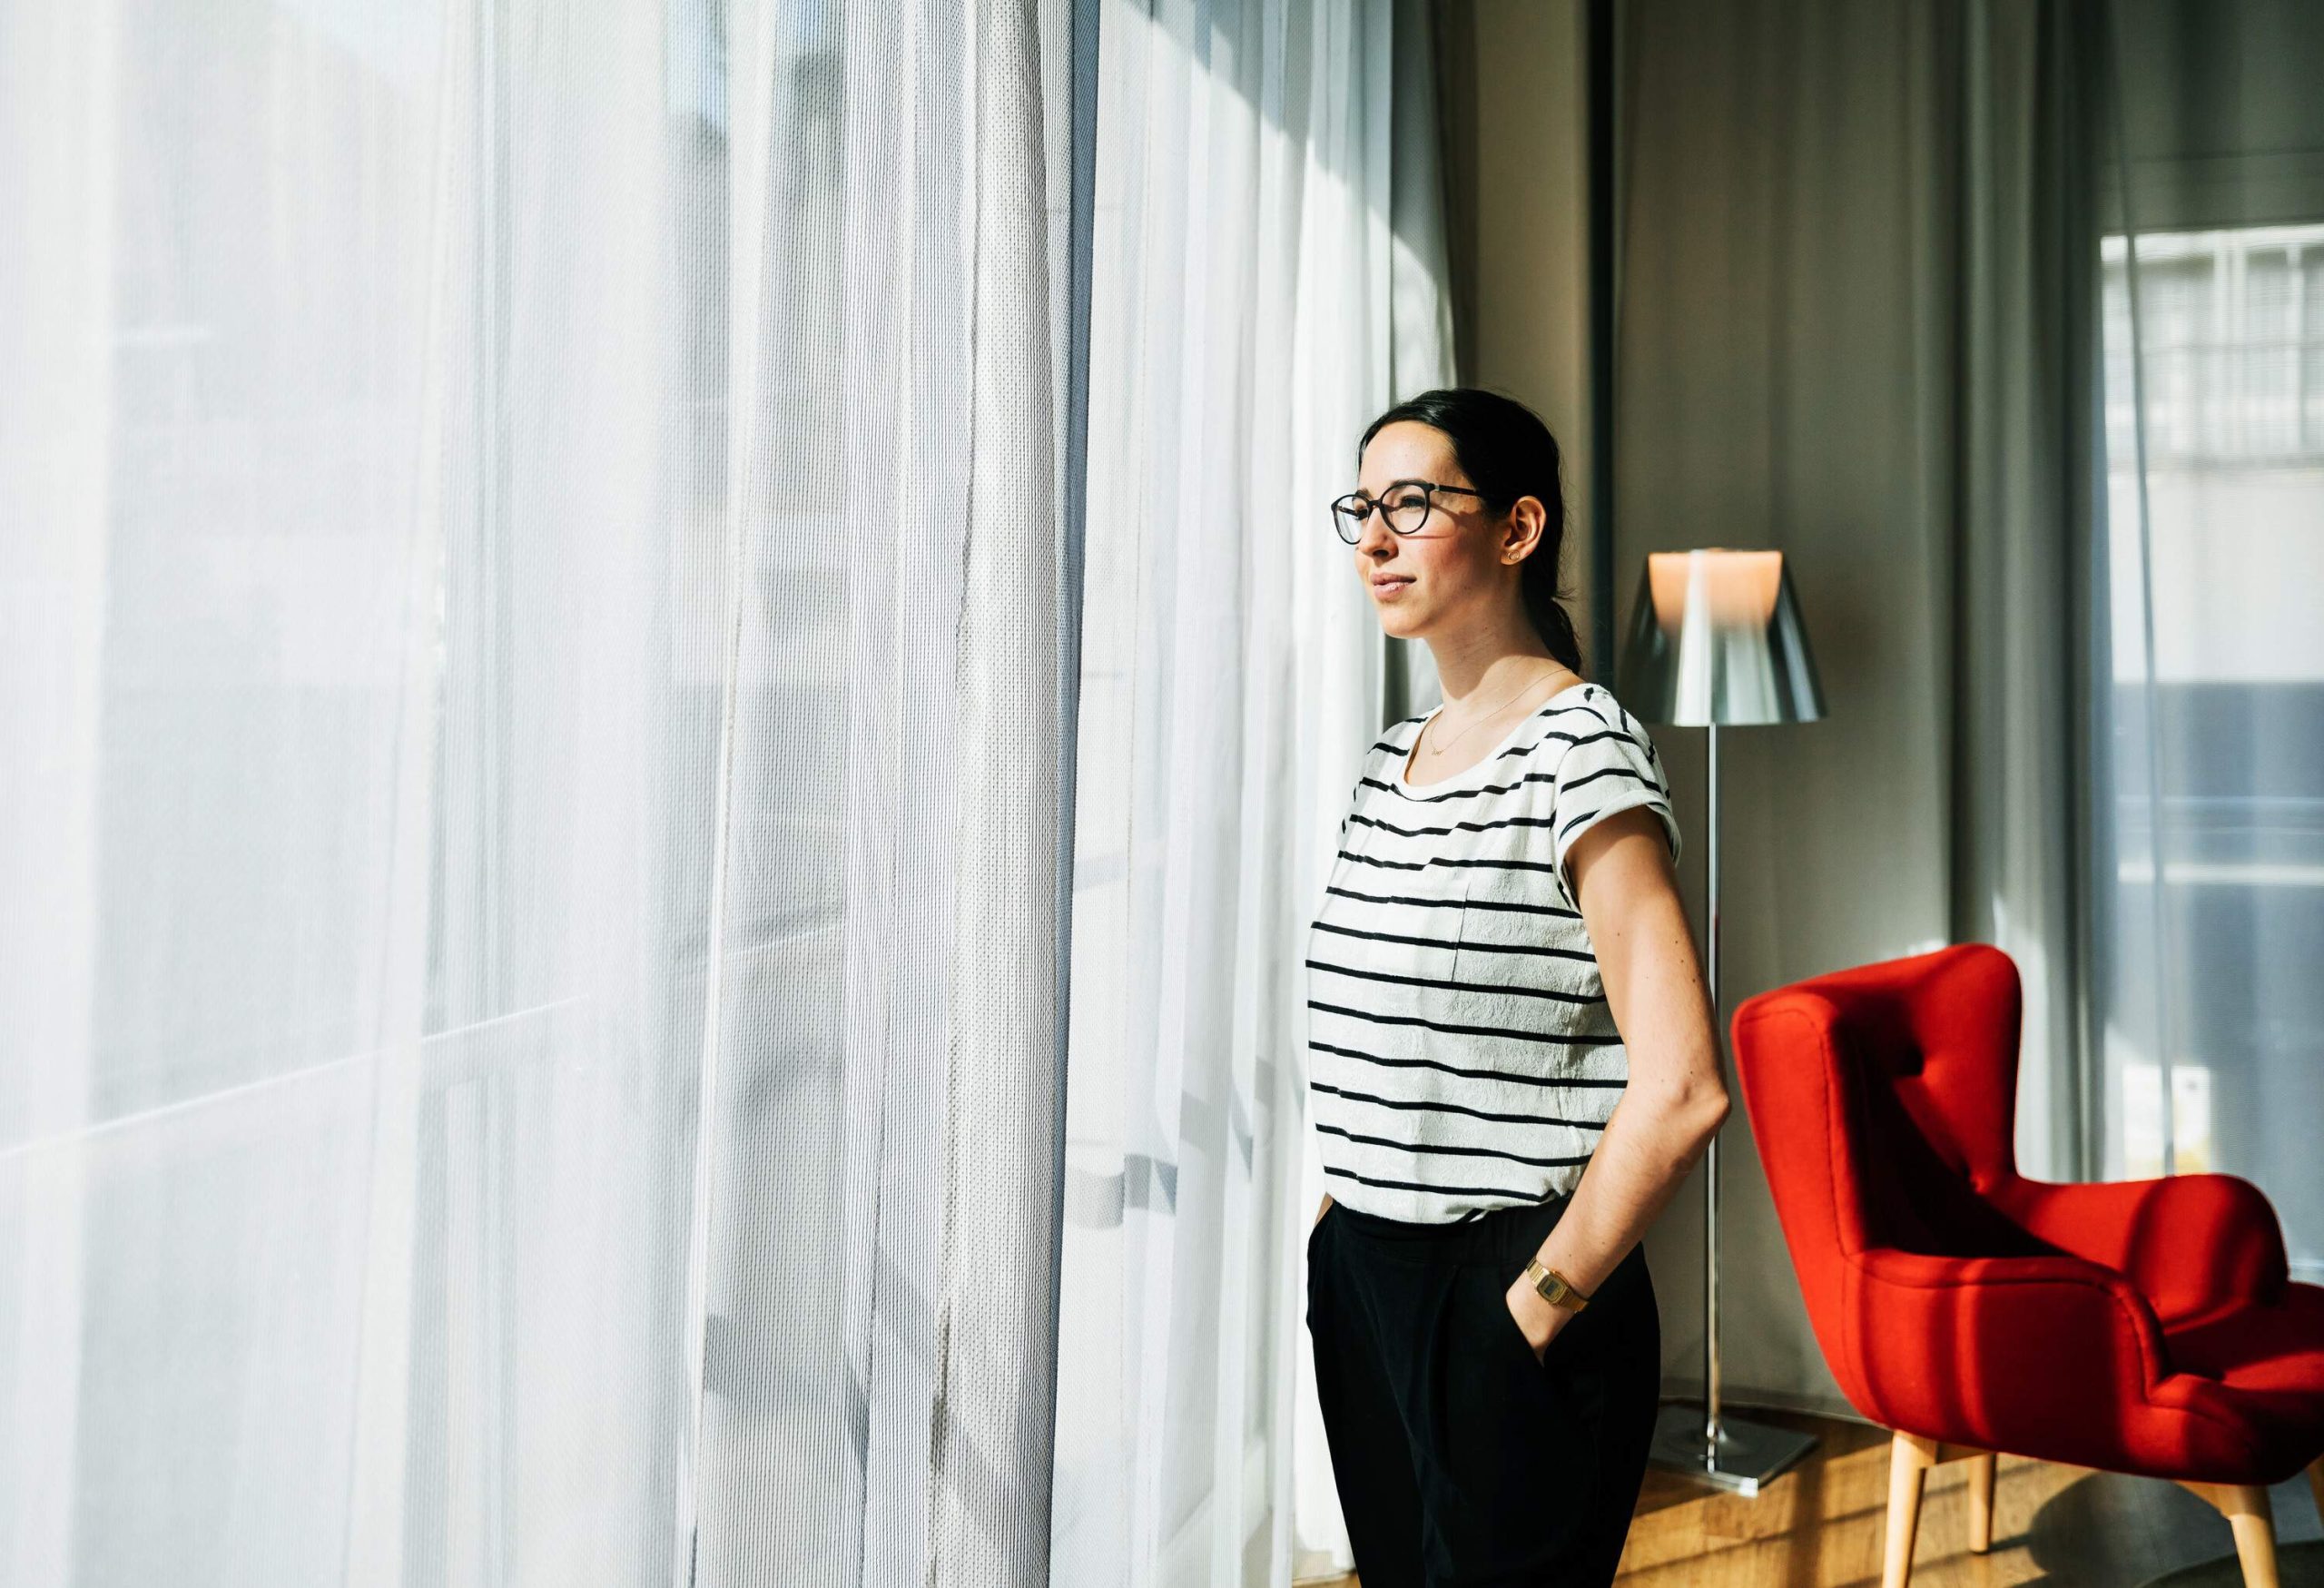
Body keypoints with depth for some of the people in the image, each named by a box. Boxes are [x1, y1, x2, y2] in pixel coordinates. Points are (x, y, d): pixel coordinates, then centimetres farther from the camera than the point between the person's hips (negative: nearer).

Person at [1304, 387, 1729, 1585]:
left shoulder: (1581, 752, -15)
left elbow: (1679, 1091, -22)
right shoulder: (1391, 757, 9)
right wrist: (1340, 1233, 11)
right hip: (1360, 1280, 7)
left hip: (1504, 1291, -7)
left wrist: (1543, 1303, -15)